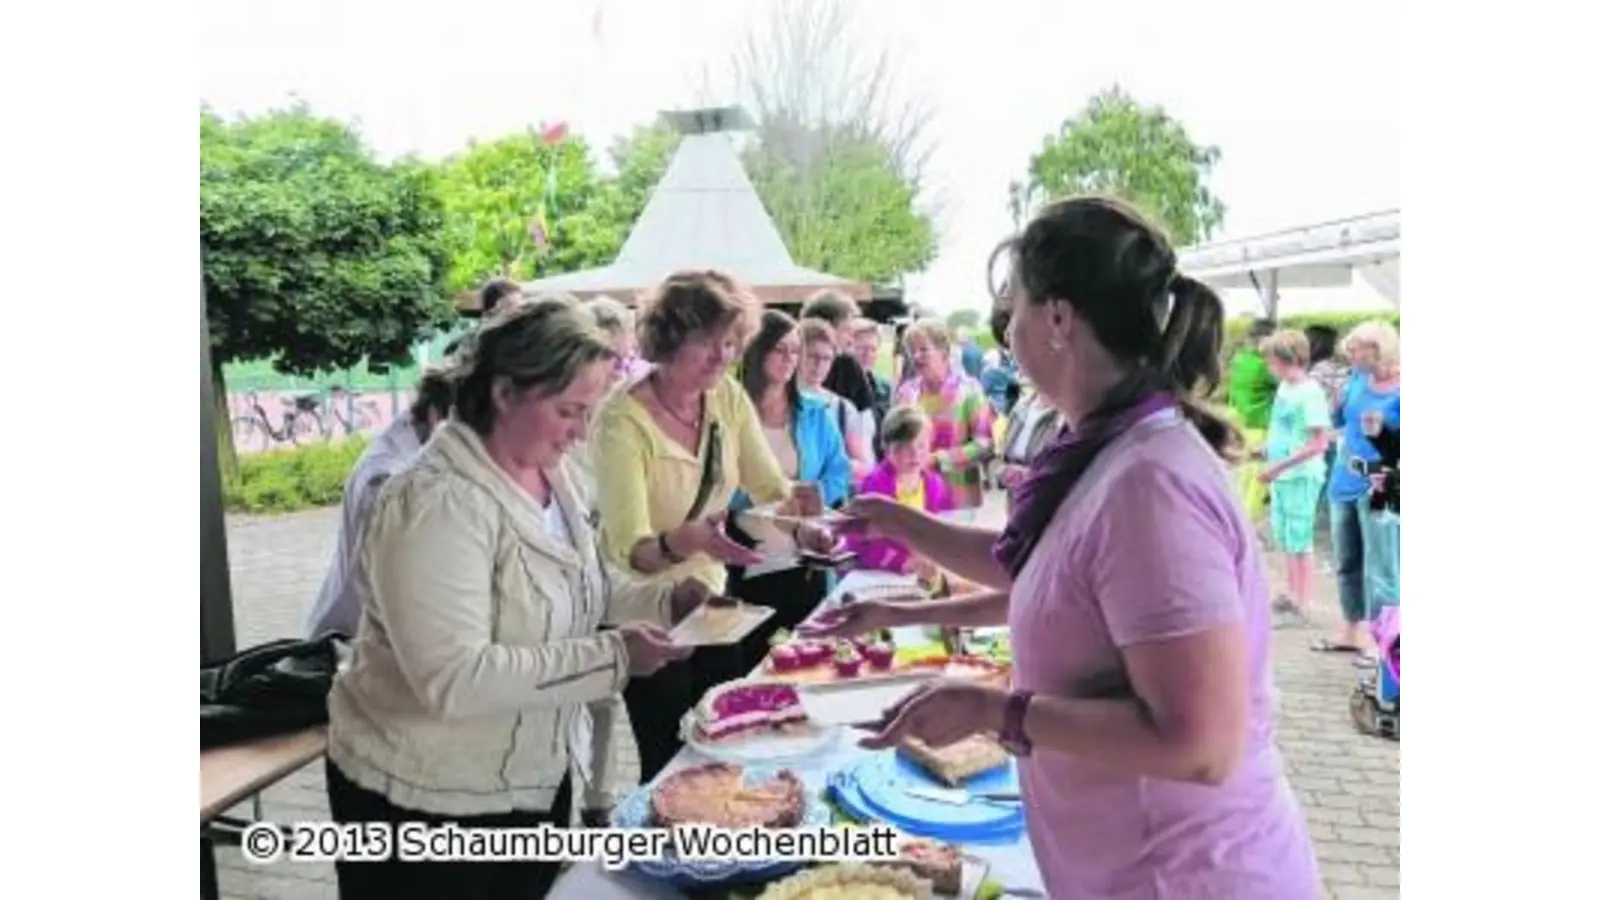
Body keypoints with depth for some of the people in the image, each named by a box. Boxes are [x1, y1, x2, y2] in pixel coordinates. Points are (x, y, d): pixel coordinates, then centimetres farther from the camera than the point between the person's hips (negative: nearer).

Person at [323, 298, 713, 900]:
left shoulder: (550, 474, 1)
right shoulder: (437, 503, -27)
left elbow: (578, 590, 12)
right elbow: (454, 679, -33)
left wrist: (669, 600, -5)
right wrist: (612, 657, -34)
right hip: (426, 802, -8)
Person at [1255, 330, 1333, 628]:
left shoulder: (1310, 393, -17)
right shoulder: (1284, 387, 8)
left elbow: (1319, 443, -21)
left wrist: (1279, 466, -22)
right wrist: (1268, 448, 7)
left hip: (1302, 477, -8)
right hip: (1281, 476, 8)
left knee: (1298, 541, 0)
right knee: (1283, 539, 16)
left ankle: (1303, 606, 10)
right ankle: (1293, 596, 30)